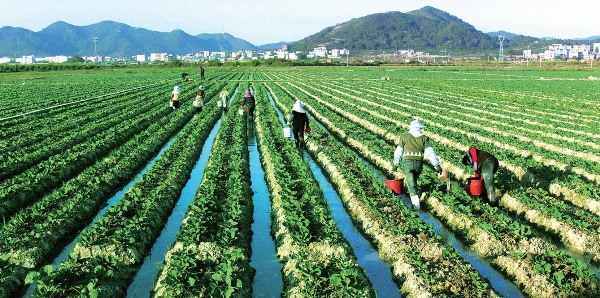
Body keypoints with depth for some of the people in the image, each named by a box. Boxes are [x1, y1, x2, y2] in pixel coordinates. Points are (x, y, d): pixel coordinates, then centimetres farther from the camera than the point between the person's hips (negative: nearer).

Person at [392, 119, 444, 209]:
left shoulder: (404, 136, 5)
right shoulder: (423, 138, 6)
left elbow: (399, 151, 6)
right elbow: (430, 152, -4)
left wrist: (395, 164, 14)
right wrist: (437, 165, -10)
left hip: (407, 162, -2)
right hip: (419, 163, 2)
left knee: (411, 183, 1)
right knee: (414, 180, 27)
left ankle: (416, 204, -8)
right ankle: (414, 197, 42)